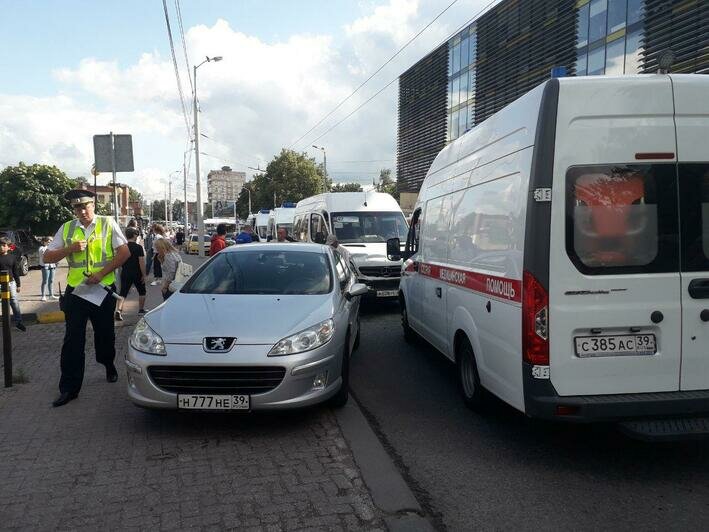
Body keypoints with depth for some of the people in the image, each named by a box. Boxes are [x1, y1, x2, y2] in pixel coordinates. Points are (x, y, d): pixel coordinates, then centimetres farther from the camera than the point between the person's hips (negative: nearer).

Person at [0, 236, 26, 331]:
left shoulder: (12, 257, 5)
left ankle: (18, 322, 3)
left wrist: (18, 284, 11)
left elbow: (16, 271, 10)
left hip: (11, 282, 1)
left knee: (14, 302, -1)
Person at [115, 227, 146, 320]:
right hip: (137, 273, -3)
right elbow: (142, 262, -15)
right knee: (141, 291, 17)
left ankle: (118, 310, -15)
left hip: (125, 273, 3)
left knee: (123, 293, 2)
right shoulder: (138, 247, -12)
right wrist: (143, 275, -10)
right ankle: (141, 310, 25)